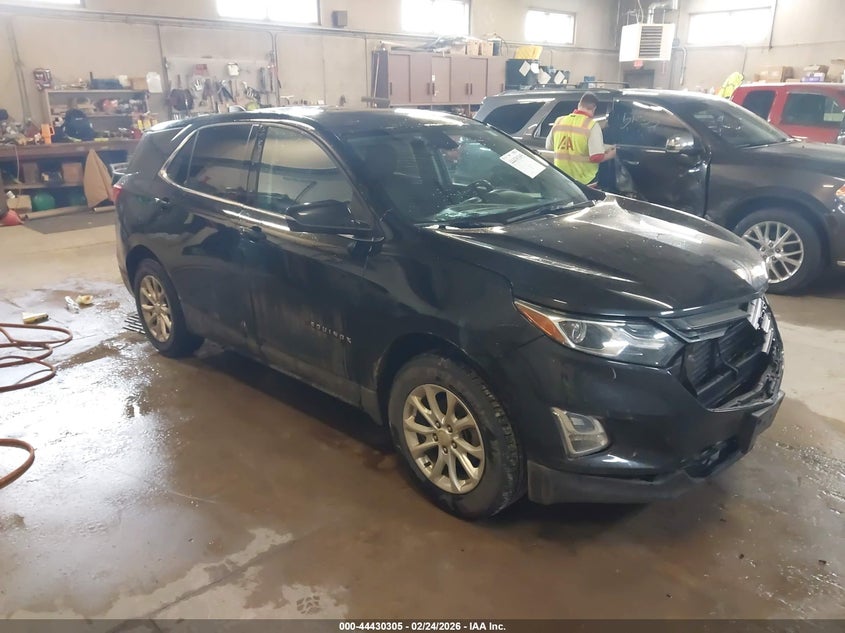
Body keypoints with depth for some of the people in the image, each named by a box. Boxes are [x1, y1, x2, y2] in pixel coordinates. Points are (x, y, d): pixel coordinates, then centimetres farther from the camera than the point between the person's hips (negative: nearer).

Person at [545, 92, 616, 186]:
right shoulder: (592, 125, -13)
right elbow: (597, 157, -19)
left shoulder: (559, 121, 2)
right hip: (585, 181, -4)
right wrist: (610, 155, 0)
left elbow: (548, 146, 15)